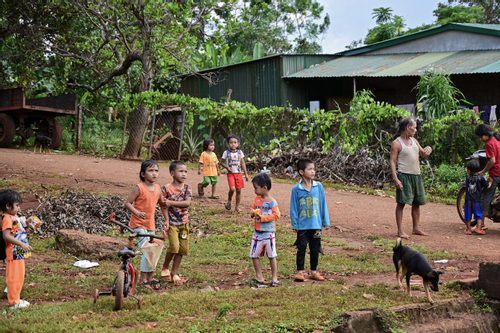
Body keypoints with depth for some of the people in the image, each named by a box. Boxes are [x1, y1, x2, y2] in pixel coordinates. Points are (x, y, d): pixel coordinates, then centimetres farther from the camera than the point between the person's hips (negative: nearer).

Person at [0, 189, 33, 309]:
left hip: (20, 253, 10)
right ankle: (13, 302, 6)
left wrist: (27, 222, 11)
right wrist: (22, 244, -28)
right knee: (14, 277, -1)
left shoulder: (14, 217, 12)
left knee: (19, 277, 18)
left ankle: (16, 299, 29)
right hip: (14, 253, -10)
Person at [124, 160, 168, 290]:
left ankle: (150, 278, 25)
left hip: (151, 225, 7)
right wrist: (137, 213, -28)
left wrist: (166, 219, 15)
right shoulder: (139, 188, -13)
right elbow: (127, 203, -13)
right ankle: (143, 280, -3)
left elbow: (162, 204, 21)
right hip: (138, 225, -7)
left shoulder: (157, 188, 6)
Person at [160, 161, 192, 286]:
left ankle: (174, 273, 19)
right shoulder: (167, 188, -7)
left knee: (182, 248, 5)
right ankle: (165, 267, 10)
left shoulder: (187, 188, 1)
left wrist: (171, 203, -20)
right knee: (174, 246, -17)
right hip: (172, 222, -4)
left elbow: (187, 203, -13)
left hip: (184, 222, 4)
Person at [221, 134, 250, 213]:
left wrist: (246, 174, 8)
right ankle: (229, 201, 9)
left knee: (239, 190, 3)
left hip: (238, 173, 3)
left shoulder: (240, 152, 6)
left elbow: (243, 164, 10)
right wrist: (227, 167, -15)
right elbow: (222, 163, 5)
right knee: (232, 189, -21)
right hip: (230, 174, -3)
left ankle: (237, 207, 14)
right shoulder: (226, 153, -2)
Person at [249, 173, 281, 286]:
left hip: (268, 233, -6)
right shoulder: (257, 199, 7)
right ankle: (259, 276, 19)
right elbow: (253, 208, 19)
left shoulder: (272, 202, -12)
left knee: (272, 256, 0)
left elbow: (276, 215, -15)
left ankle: (274, 278, 8)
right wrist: (253, 213, -4)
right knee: (254, 255, 7)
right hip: (257, 233, 6)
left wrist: (263, 217, -19)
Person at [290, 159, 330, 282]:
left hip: (316, 225, 2)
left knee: (315, 249, 10)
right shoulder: (296, 189, -7)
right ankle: (300, 271, 14)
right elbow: (293, 208, -1)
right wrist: (294, 224, -3)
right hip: (302, 225, -2)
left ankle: (314, 272, 22)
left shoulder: (318, 186, 0)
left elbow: (323, 205, 6)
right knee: (301, 248, 3)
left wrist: (326, 222, 7)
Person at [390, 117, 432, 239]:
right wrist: (395, 179, -20)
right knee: (401, 203, -5)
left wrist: (428, 150, -2)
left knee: (416, 203, 13)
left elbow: (423, 155, 22)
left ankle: (416, 228, 24)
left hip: (417, 176, 7)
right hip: (404, 176, -7)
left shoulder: (414, 141, 16)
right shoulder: (397, 143, -6)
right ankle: (400, 231, -2)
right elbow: (392, 162, -10)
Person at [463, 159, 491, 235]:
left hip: (468, 199, 2)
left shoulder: (468, 177, 4)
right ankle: (479, 228, 0)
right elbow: (487, 186, 0)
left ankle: (468, 229, 14)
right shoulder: (481, 178, -4)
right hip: (477, 200, -2)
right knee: (479, 214, 8)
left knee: (468, 215, 10)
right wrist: (490, 181, 20)